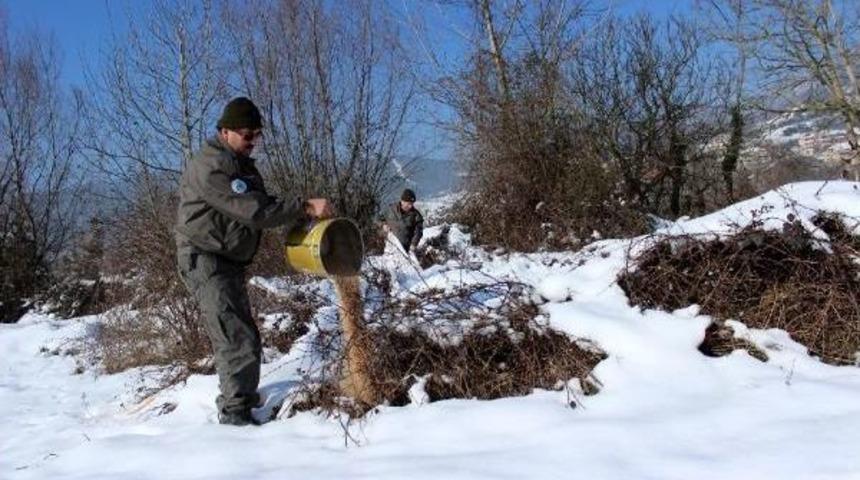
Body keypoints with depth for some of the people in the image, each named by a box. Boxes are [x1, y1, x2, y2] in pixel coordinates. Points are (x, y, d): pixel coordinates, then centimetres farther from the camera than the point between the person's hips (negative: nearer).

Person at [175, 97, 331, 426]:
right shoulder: (211, 166, -20)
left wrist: (301, 218, -6)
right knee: (240, 340, -15)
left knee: (234, 336, 19)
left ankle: (235, 399, 34)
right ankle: (235, 412, -9)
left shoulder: (242, 165, 14)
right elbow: (252, 211, -29)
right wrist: (305, 207, -29)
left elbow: (262, 205, 11)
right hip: (205, 260, -10)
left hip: (229, 261, 10)